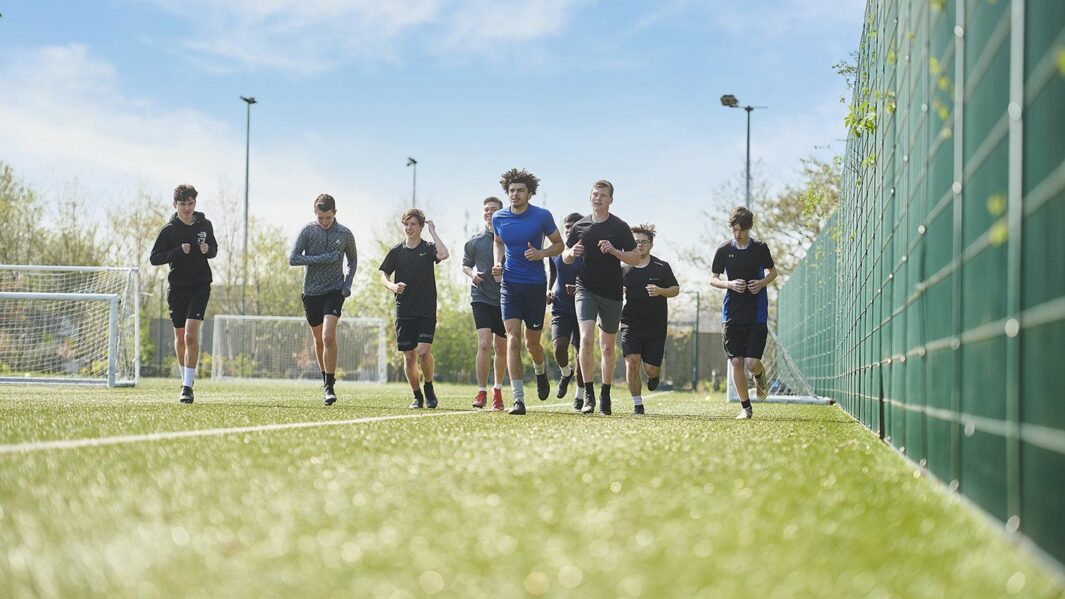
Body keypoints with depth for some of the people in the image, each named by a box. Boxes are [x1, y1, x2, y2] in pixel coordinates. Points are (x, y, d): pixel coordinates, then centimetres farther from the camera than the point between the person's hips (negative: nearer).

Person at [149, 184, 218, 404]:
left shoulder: (205, 225, 4)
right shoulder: (169, 230, -4)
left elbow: (214, 249, 18)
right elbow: (154, 258, -7)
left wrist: (208, 250, -6)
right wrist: (178, 252, -20)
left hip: (200, 286, 0)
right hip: (177, 287, 0)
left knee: (191, 334, -14)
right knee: (180, 336, 8)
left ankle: (187, 387, -16)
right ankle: (186, 378, 29)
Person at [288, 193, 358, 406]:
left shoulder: (345, 234, -1)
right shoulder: (307, 230, -4)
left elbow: (353, 260, 15)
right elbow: (293, 259, -9)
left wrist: (348, 283, 1)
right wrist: (322, 258, -17)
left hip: (334, 291, -2)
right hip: (311, 292, 2)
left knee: (328, 336, -19)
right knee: (319, 340, 11)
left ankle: (330, 385, -12)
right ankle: (326, 378, 31)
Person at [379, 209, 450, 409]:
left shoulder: (428, 248, 0)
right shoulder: (396, 251, 6)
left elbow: (444, 254, -22)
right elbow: (383, 276, 11)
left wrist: (433, 232, -12)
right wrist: (392, 286, -10)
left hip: (427, 311, -2)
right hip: (404, 311, 2)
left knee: (424, 351, -16)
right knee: (409, 357, 2)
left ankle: (429, 388, 8)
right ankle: (417, 396, 17)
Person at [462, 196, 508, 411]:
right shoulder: (475, 241, 3)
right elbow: (465, 264, 15)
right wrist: (472, 274, -5)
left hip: (505, 298, 1)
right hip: (481, 297, -1)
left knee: (501, 348, 9)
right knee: (484, 344, -14)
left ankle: (498, 390, 25)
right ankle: (482, 391, -9)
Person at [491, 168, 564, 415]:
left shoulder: (542, 216, -6)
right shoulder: (499, 218, 2)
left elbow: (559, 244, 4)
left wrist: (541, 253, -15)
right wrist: (498, 263, 2)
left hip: (536, 285, -1)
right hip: (510, 285, 1)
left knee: (532, 342, 7)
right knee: (513, 339, -13)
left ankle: (541, 372, 45)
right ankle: (518, 399, -15)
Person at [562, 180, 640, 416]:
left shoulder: (620, 227, 0)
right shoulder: (580, 226, 6)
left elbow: (636, 258, 1)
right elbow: (565, 258, 15)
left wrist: (614, 251, -15)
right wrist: (572, 253, -8)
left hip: (612, 292, 0)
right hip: (586, 289, 0)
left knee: (608, 347, 7)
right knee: (586, 339, -18)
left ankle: (605, 396, 20)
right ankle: (588, 394, -13)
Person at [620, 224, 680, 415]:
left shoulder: (662, 267, 1)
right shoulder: (624, 269, 3)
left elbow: (676, 290, 6)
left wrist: (660, 291, -14)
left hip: (656, 325, 0)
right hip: (630, 324, 0)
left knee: (651, 369, -2)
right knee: (632, 364, -14)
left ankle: (655, 375, 38)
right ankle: (637, 404, 2)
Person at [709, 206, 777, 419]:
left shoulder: (760, 248, 0)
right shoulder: (724, 250, 1)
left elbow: (773, 272, 15)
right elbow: (713, 279, 8)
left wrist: (762, 282, -7)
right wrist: (730, 284, -12)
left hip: (757, 313, -1)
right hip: (732, 312, 1)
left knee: (752, 363, -9)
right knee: (736, 362, -3)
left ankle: (760, 377, 29)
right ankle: (746, 407, 10)